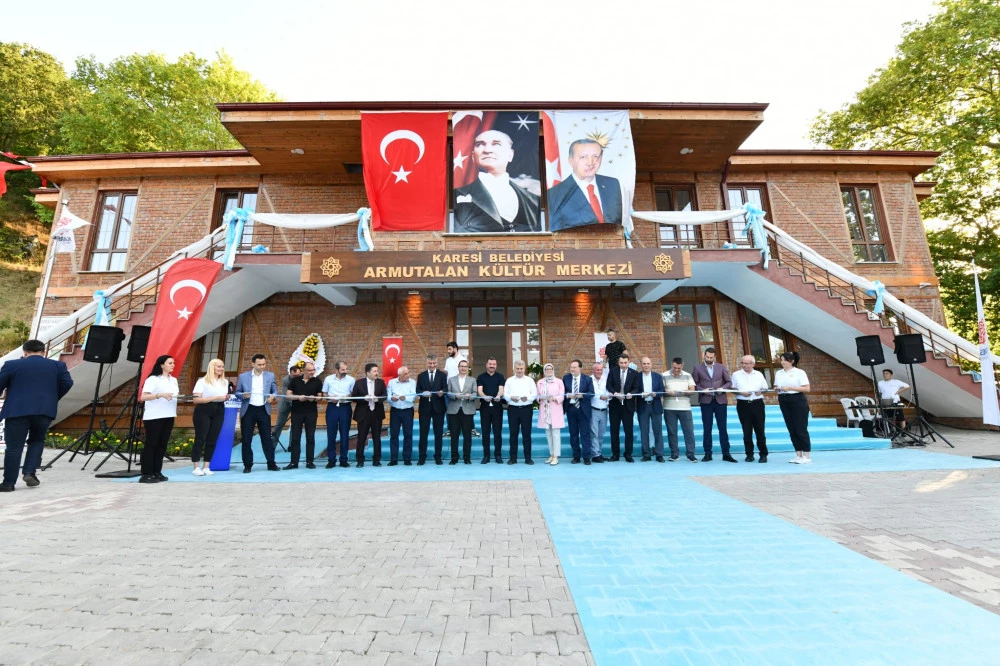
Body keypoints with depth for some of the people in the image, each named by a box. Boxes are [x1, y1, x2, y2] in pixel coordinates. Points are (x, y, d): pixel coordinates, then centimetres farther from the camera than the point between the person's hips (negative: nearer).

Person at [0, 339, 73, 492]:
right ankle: (29, 472, 6)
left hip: (17, 410, -1)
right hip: (45, 410, 1)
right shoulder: (58, 365, 6)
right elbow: (67, 384, 1)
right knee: (37, 441, 19)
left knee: (14, 446, 4)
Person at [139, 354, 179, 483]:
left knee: (162, 445, 8)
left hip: (169, 416, 6)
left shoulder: (174, 380, 16)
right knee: (151, 444, -2)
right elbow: (143, 397, -15)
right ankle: (146, 474, 3)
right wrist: (160, 395, -26)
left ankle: (157, 472, 14)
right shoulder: (153, 379, -7)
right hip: (154, 417, -6)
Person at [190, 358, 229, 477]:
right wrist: (216, 398, -18)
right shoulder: (202, 381, -5)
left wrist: (226, 398, 0)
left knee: (212, 440, 5)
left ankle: (206, 467, 11)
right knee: (200, 439, -1)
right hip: (203, 411, -5)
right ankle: (196, 467, 8)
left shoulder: (225, 382, 13)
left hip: (219, 412, 5)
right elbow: (196, 399, -13)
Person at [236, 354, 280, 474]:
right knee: (246, 439, 5)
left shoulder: (270, 375, 5)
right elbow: (237, 392, 7)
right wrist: (243, 395, -15)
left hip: (263, 410, 0)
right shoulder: (243, 376, 2)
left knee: (267, 438, 3)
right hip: (248, 410, 0)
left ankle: (271, 463, 10)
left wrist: (273, 396, -11)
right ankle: (248, 465, 16)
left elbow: (275, 390, 10)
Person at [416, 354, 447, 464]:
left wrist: (442, 392, -27)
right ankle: (422, 457, 12)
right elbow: (417, 390, 3)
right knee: (423, 433, 4)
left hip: (438, 407, 0)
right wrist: (423, 393, -19)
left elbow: (445, 388, -4)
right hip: (424, 407, 1)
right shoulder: (421, 376, 10)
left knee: (438, 433, 6)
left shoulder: (442, 375, 6)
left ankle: (438, 457, 15)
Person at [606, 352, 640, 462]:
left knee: (629, 431, 3)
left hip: (628, 405, -1)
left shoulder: (634, 374, 3)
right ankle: (615, 454, 17)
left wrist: (631, 394, -22)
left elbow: (637, 388, -1)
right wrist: (615, 393, -20)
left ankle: (628, 454, 15)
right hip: (614, 405, 1)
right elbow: (609, 386, -2)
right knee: (614, 430, 7)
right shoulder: (612, 372, 4)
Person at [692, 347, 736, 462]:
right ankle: (708, 454, 10)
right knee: (707, 429, 3)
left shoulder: (721, 367, 9)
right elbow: (694, 384, 3)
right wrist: (702, 390, -13)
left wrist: (723, 388, -9)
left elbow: (729, 382, 10)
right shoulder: (698, 368, 5)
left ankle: (726, 454, 12)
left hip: (720, 400, 1)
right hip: (706, 401, -1)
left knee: (723, 428, 4)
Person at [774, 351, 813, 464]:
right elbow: (776, 387, 16)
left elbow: (807, 389, -9)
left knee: (801, 429, -3)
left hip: (797, 400, -5)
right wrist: (777, 388, -7)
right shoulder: (778, 373, 11)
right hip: (784, 401, 5)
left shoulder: (799, 372, -3)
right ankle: (798, 455, 16)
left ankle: (806, 456, 6)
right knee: (792, 429, 8)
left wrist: (790, 388, -17)